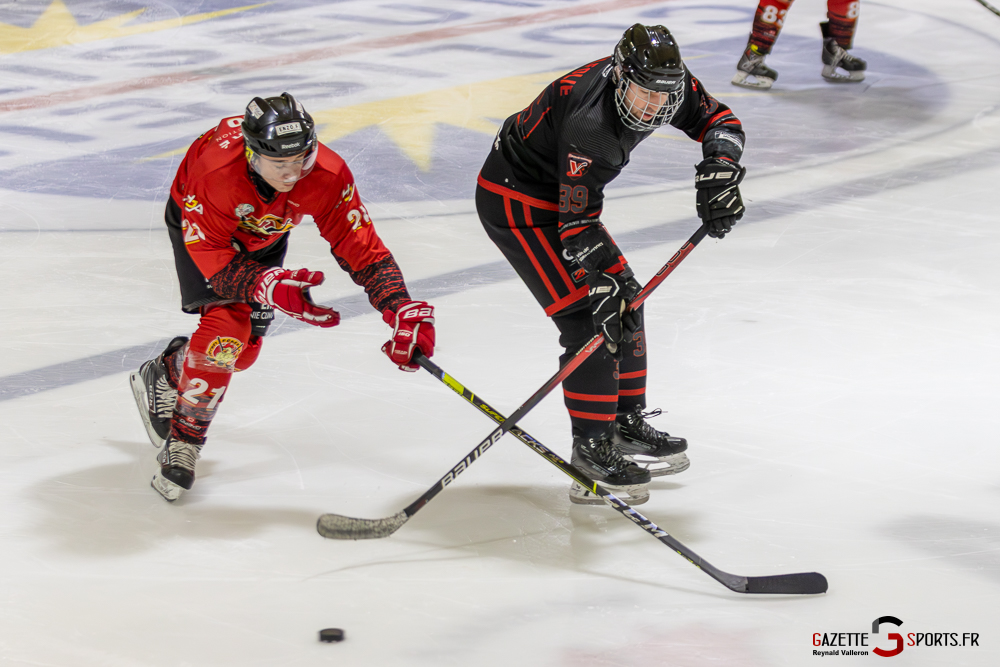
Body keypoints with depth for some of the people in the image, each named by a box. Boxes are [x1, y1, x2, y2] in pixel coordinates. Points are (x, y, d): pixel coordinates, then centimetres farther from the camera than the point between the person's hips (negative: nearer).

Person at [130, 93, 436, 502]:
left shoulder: (327, 175, -36)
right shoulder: (213, 171, -44)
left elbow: (362, 247, -32)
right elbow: (212, 254, -38)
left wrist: (404, 311, -45)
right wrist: (270, 287, -54)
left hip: (265, 235, 4)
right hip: (197, 222, -4)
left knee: (244, 348, 5)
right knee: (225, 324, -23)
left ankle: (164, 376, 36)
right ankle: (183, 441, -7)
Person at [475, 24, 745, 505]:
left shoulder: (664, 81, -13)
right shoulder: (589, 123, -36)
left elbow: (719, 121, 2)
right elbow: (577, 224, -34)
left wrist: (718, 171, -16)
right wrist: (601, 281, -41)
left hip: (564, 191, 10)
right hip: (514, 199, -9)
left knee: (624, 299, 12)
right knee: (589, 317, -17)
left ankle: (627, 424, 25)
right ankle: (591, 452, -12)